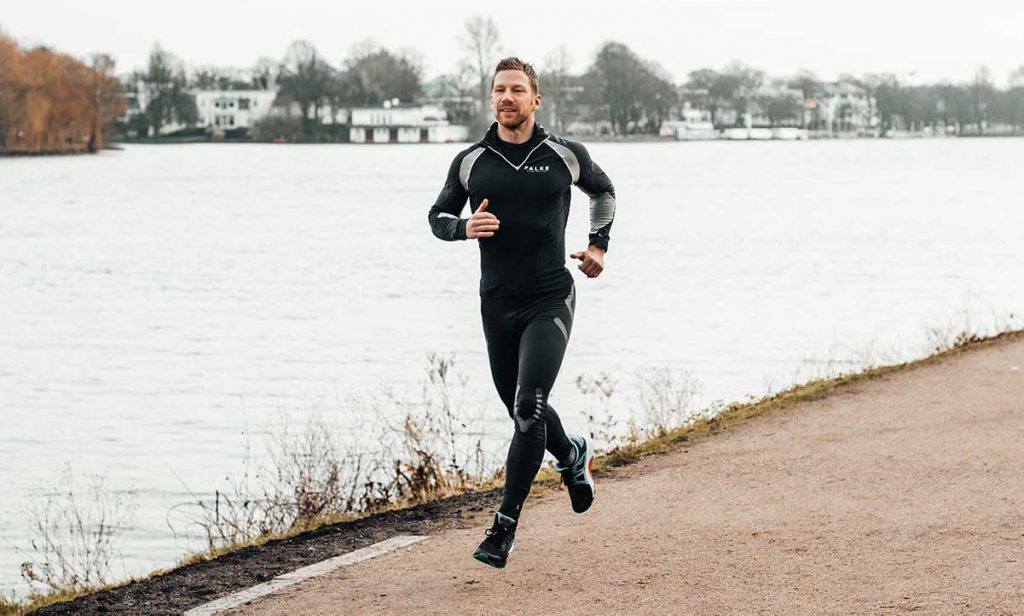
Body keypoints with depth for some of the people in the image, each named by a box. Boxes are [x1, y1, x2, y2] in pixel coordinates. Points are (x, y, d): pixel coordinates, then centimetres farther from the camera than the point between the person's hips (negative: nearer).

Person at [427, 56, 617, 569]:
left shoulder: (565, 156, 0)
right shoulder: (470, 162, 1)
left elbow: (602, 190, 21)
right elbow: (437, 216, 13)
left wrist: (598, 246, 12)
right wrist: (465, 227, -9)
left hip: (550, 301, -3)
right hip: (498, 305, 3)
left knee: (528, 409, -17)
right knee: (521, 411, 14)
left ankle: (505, 526, -11)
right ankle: (573, 456, 48)